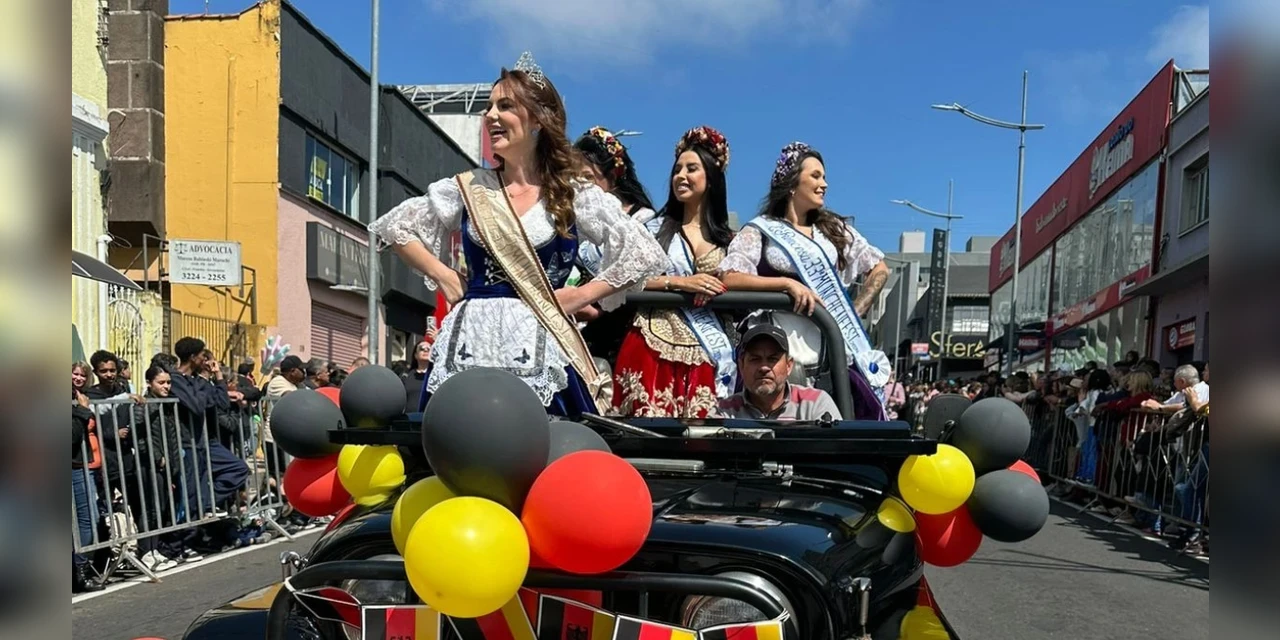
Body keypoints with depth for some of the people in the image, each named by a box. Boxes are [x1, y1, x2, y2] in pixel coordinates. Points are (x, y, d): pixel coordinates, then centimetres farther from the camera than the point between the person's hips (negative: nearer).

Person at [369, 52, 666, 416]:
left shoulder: (575, 197, 3)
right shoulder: (468, 190, 9)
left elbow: (643, 255, 3)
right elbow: (394, 227, 18)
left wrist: (577, 296, -2)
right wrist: (443, 276, 6)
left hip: (539, 347, -2)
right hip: (472, 342, 2)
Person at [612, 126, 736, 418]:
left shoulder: (726, 239, 13)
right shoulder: (655, 228, 8)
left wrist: (717, 290, -10)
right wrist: (680, 282, -12)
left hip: (705, 352, 2)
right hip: (654, 345, -2)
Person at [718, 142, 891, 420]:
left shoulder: (834, 228, 19)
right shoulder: (760, 230, 4)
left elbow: (879, 269, 24)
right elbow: (729, 278, -10)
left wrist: (855, 312, 10)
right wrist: (788, 284, -18)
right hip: (785, 349, -4)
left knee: (865, 408, -11)